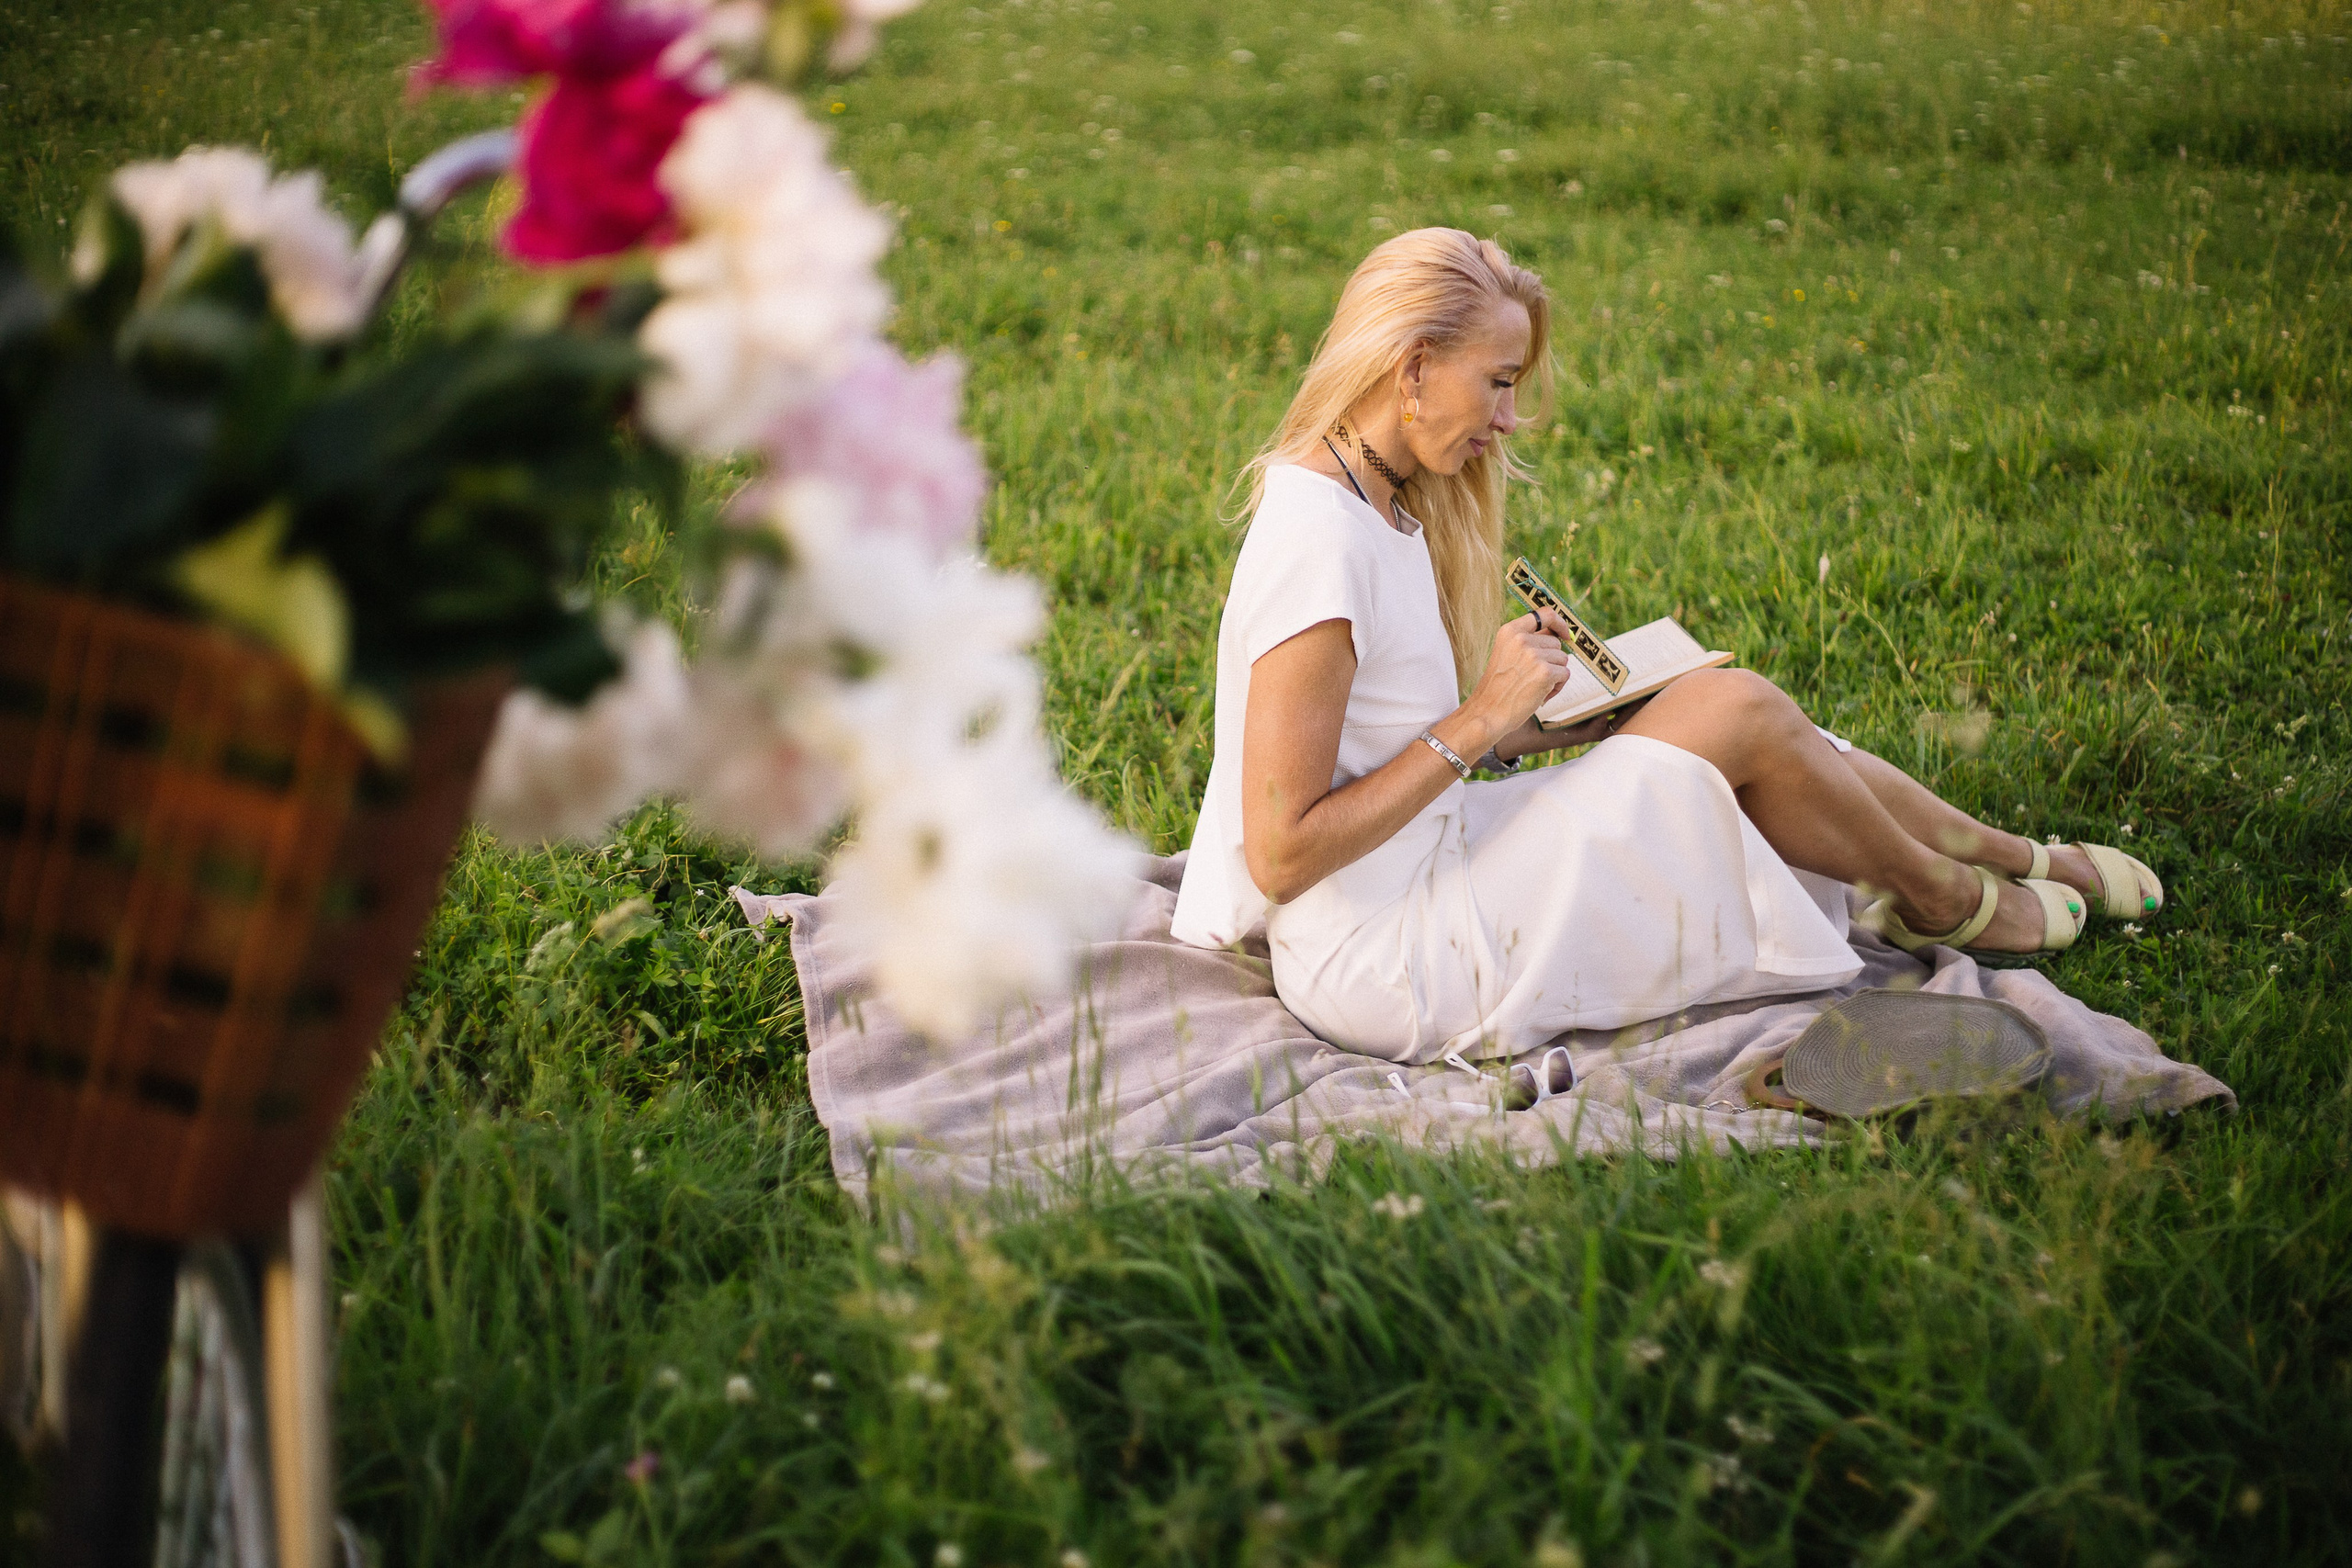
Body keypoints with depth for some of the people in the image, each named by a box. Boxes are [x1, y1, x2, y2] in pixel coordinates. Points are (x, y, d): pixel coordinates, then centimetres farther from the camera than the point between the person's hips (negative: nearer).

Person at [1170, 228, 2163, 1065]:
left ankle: (2017, 858, 27)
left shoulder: (1379, 501, 8)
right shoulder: (1317, 542, -23)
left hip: (1428, 866, 9)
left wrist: (1561, 724, 2)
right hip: (1375, 969, -9)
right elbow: (1283, 854, -24)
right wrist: (1482, 720, -21)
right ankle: (1946, 899, 19)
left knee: (1738, 713, 8)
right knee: (1735, 713, -7)